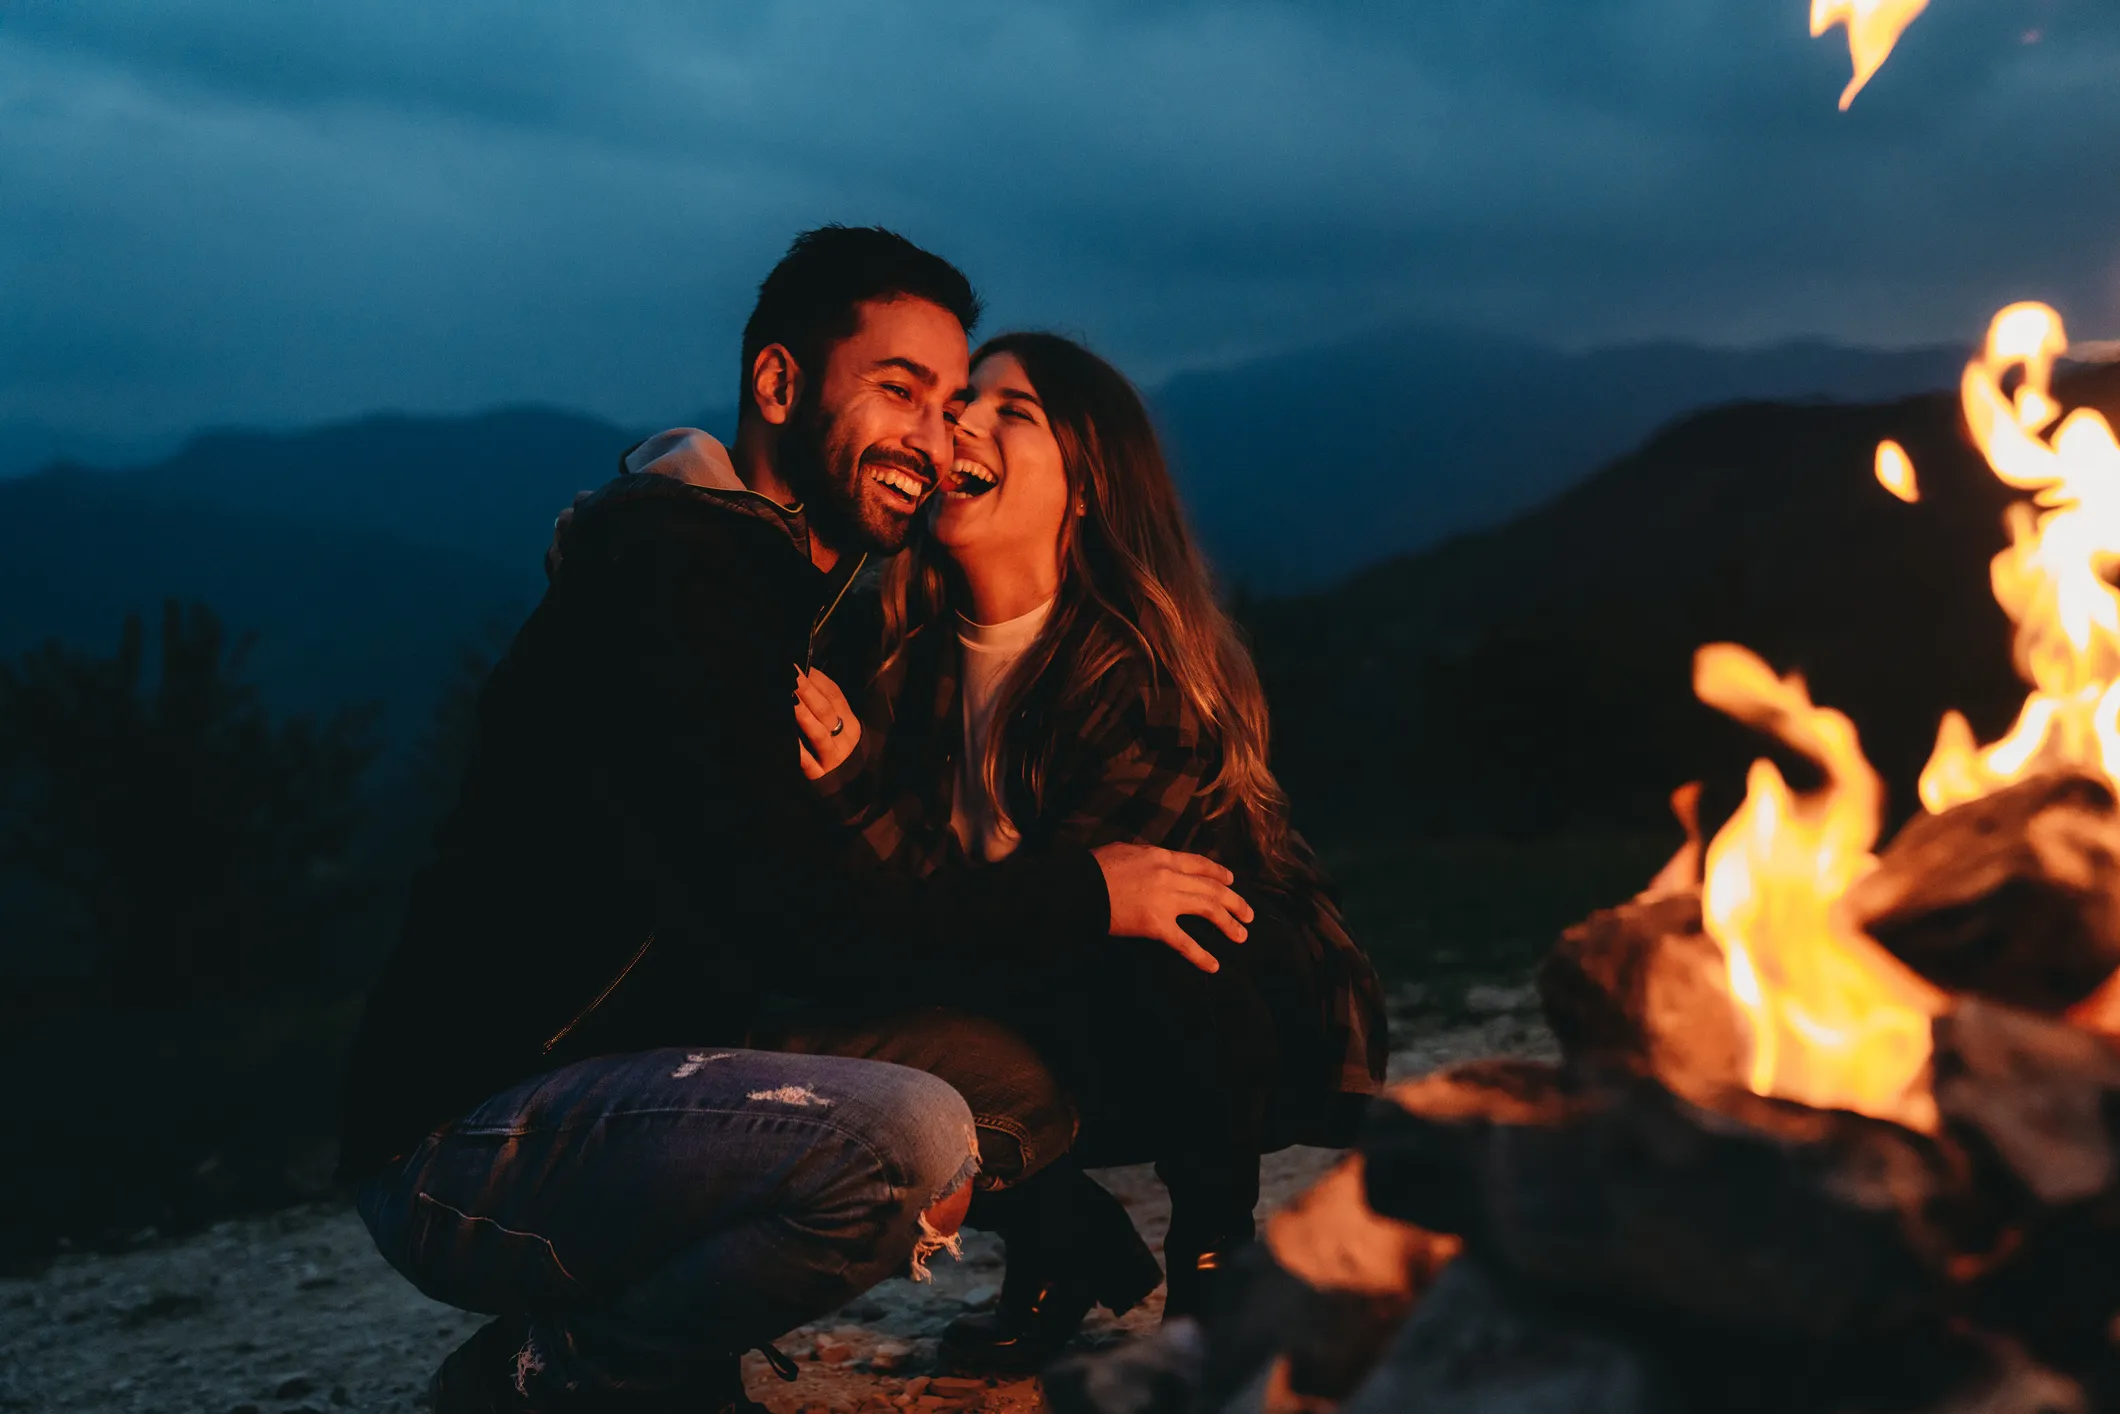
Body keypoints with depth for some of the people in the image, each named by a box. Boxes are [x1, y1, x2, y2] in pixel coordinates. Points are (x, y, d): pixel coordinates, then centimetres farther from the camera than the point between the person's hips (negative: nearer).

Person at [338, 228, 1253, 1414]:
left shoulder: (807, 598, 15)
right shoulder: (665, 572, -16)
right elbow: (800, 931, -24)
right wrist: (1086, 891, -14)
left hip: (627, 1099, 9)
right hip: (466, 1147, -9)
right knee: (911, 1139, -29)